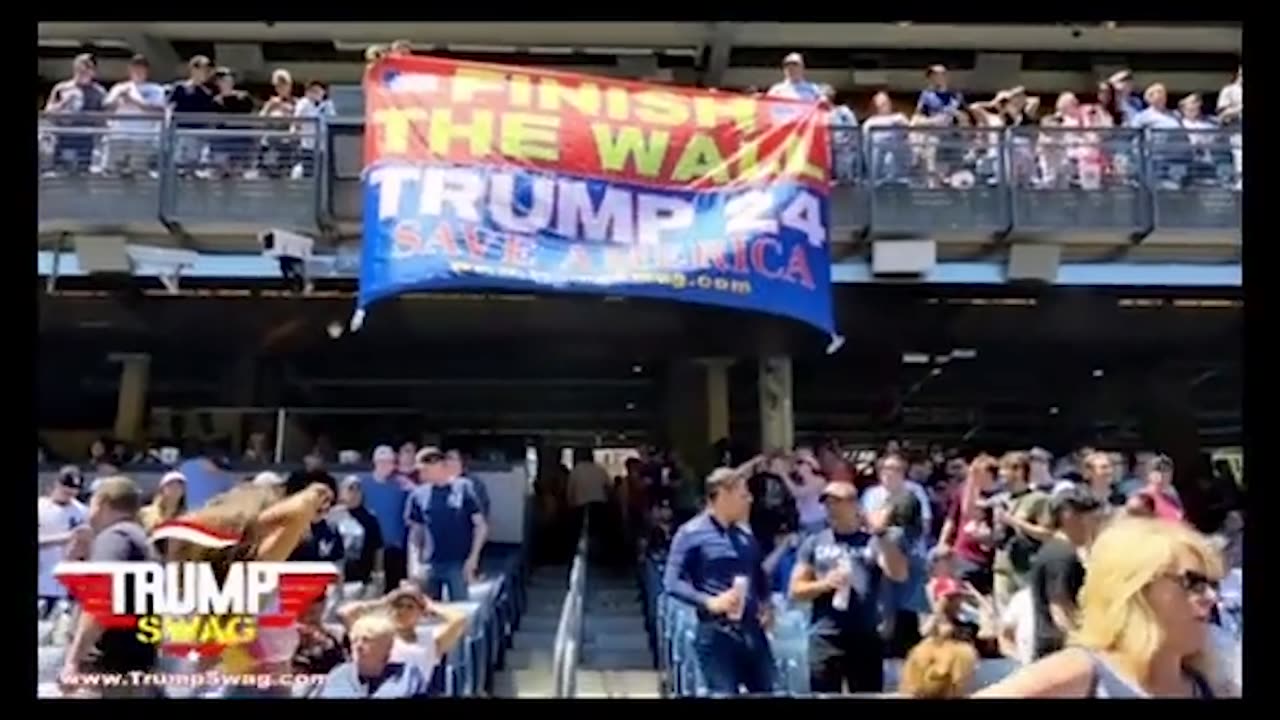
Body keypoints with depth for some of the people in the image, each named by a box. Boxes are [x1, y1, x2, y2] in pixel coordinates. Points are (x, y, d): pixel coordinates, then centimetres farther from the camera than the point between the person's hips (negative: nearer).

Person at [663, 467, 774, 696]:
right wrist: (709, 602, -23)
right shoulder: (691, 533, -5)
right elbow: (671, 582, -11)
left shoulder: (745, 537, 16)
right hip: (717, 633, -7)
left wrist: (766, 604, 9)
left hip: (752, 631, 7)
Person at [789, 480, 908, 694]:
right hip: (825, 639, 1)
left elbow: (899, 574, -10)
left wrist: (882, 534, -19)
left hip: (866, 639, -1)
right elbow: (796, 590, 8)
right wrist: (824, 584, -11)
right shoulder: (815, 543, 9)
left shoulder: (873, 540, 5)